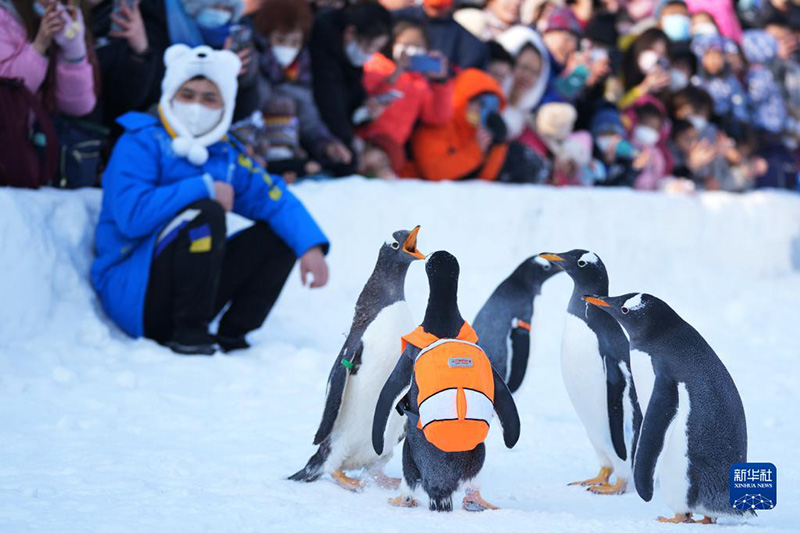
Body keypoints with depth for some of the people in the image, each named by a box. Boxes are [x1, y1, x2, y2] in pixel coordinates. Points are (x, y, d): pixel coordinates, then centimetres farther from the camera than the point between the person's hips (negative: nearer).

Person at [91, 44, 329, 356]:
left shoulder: (226, 156, 12)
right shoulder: (140, 143, -9)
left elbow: (275, 199, 2)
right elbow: (131, 215, -23)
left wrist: (311, 247, -16)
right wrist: (205, 188, -19)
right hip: (131, 292, -7)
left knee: (278, 234, 2)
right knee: (206, 213, -27)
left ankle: (231, 335, -3)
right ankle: (188, 335, -21)